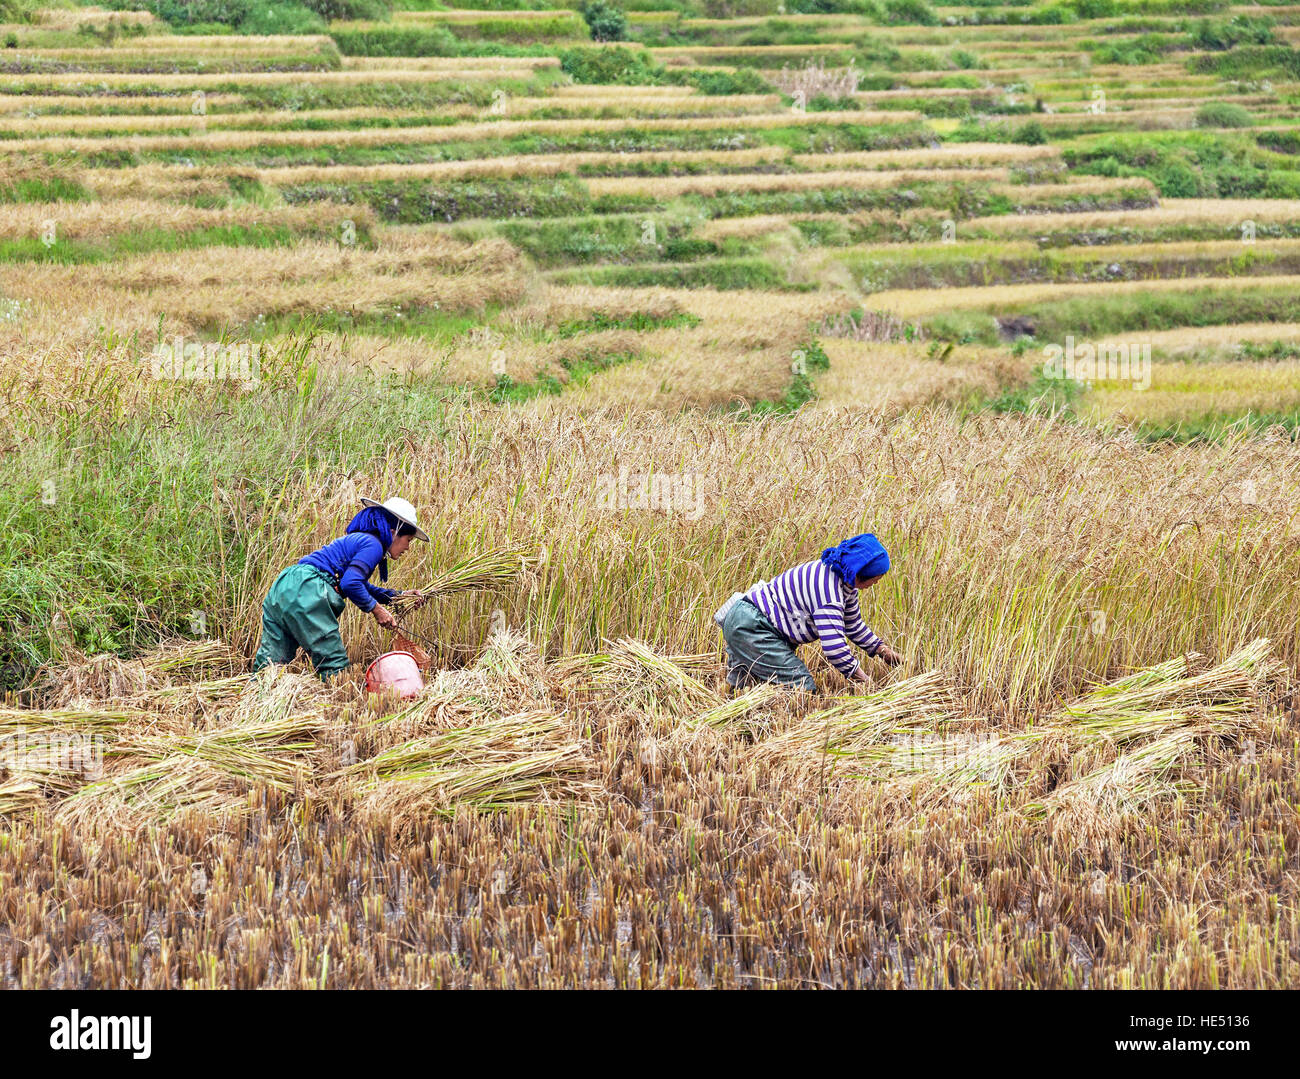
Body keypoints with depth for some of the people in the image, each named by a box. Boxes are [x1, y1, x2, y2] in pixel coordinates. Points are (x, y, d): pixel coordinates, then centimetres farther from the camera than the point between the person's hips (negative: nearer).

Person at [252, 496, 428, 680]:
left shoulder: (357, 539, 28)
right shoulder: (372, 544, -2)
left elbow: (362, 587, 42)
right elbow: (351, 584, -16)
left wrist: (398, 596, 37)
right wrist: (376, 609, -5)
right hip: (306, 593, -10)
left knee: (269, 663, 6)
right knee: (335, 665, -6)